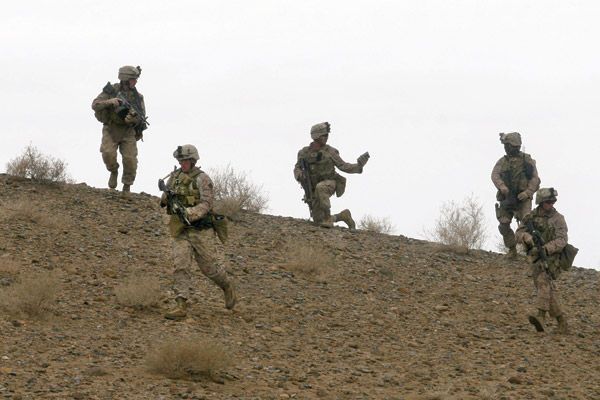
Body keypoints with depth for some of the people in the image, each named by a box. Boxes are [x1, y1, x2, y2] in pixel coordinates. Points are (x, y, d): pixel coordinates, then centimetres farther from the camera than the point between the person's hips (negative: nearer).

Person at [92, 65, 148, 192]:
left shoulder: (137, 96, -3)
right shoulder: (111, 90, -8)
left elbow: (142, 119, -5)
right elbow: (95, 105, -12)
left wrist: (134, 118, -29)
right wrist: (110, 102, -28)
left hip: (128, 131, 1)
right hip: (111, 130, -1)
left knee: (130, 159, -11)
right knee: (108, 153, -24)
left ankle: (126, 189, 7)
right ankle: (114, 171, 8)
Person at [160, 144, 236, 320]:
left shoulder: (202, 179, -10)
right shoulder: (174, 177, 8)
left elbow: (206, 204, -18)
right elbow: (164, 199, 17)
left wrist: (189, 213, -33)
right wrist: (165, 198, -8)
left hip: (200, 229, -4)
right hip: (181, 230, 4)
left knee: (208, 266, 6)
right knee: (181, 266, -9)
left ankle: (227, 287, 34)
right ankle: (181, 306, -13)